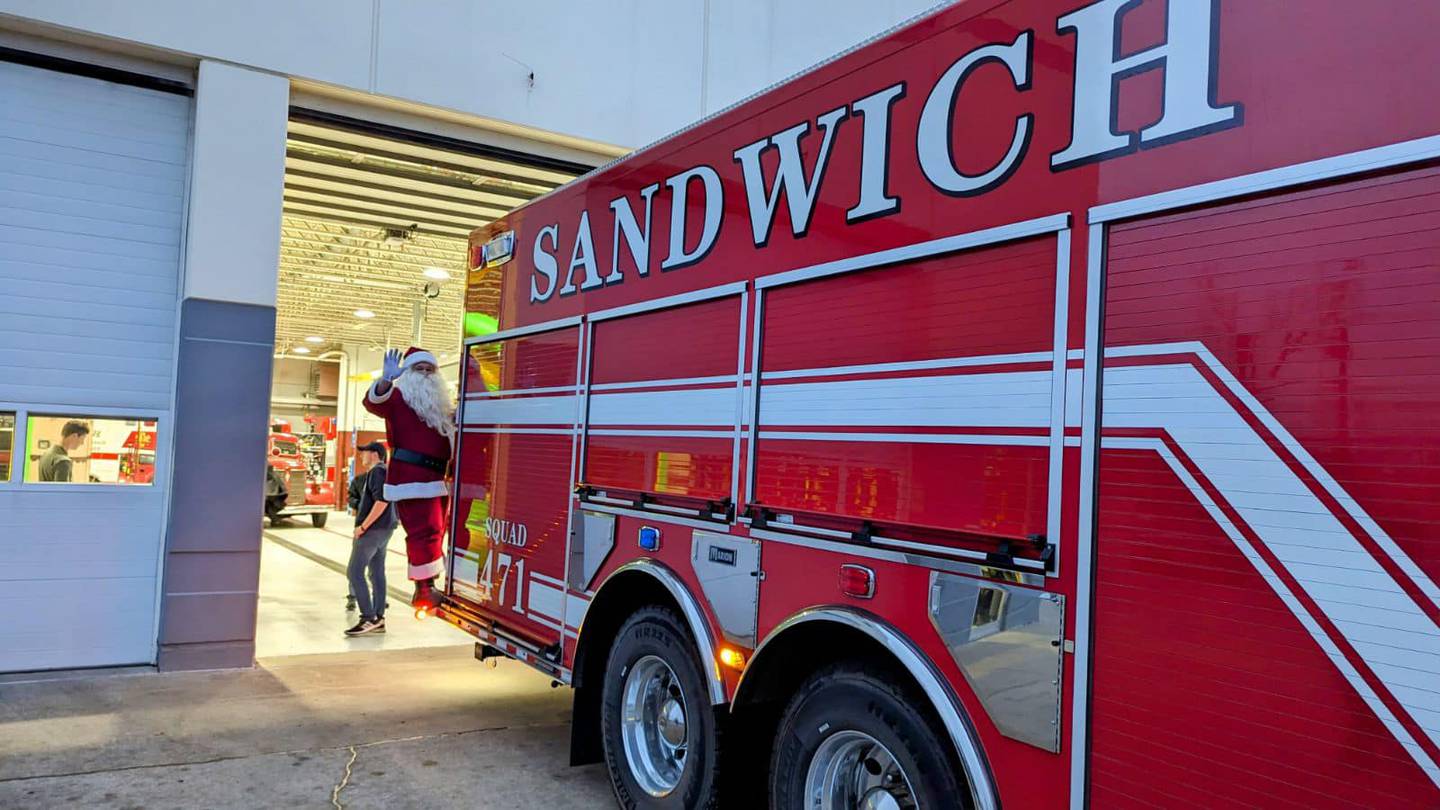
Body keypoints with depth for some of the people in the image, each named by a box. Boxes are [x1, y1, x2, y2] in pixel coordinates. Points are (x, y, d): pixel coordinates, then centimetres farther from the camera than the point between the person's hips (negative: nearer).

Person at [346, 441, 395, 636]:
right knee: (377, 574, 10)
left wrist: (363, 526, -21)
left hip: (372, 530, -10)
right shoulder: (388, 472, 17)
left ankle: (368, 619, -11)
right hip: (384, 529, 10)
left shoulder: (377, 471, -13)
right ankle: (378, 620, 13)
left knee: (355, 572, -8)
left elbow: (382, 501, -25)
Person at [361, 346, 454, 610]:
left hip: (435, 480, 9)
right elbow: (374, 402, -23)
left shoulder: (439, 405, 23)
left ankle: (427, 588, 23)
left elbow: (450, 434, 39)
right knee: (424, 532, -16)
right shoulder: (398, 398, -1)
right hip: (411, 479, -9)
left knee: (434, 533, 13)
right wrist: (386, 380, -42)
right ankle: (425, 591, -15)